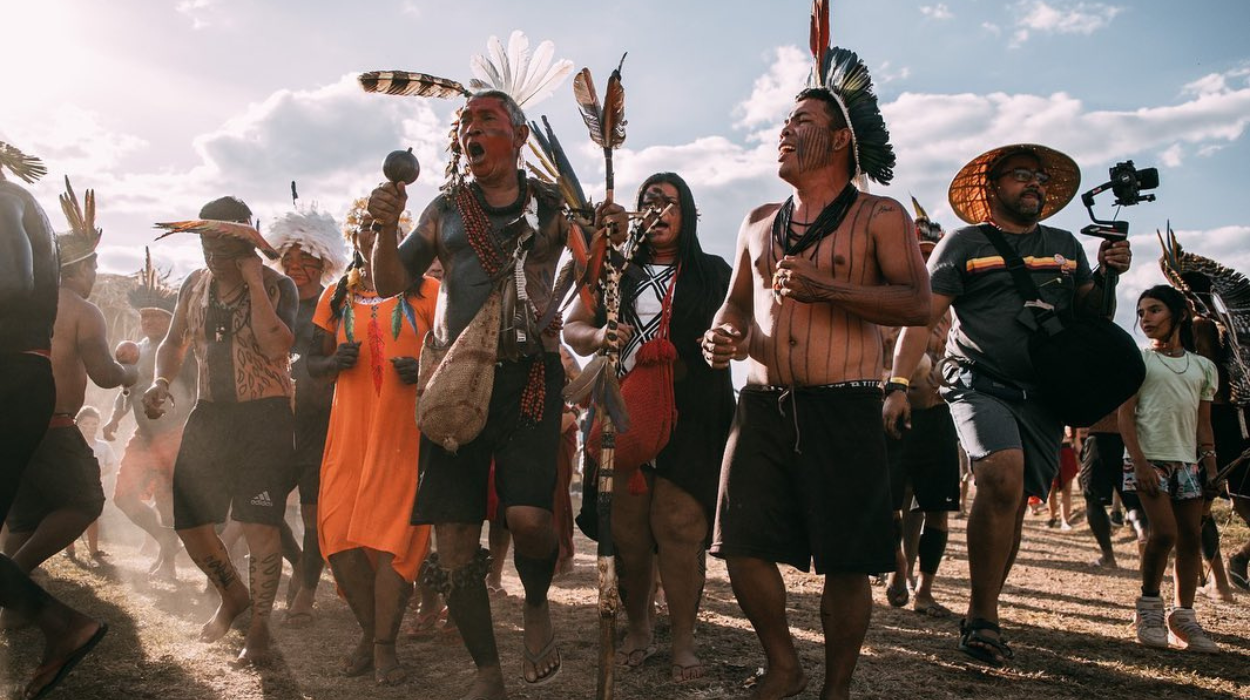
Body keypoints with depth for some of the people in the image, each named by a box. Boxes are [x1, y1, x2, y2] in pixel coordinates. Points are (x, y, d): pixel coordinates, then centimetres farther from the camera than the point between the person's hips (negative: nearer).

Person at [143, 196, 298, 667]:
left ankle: (259, 629, 7)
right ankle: (233, 597, 34)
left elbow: (276, 347, -24)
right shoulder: (194, 285, 7)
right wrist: (160, 382, -1)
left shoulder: (277, 287, -8)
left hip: (264, 414, -6)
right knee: (188, 519, 8)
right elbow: (174, 342, 18)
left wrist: (254, 282, -22)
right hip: (210, 413, 6)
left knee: (258, 523, -9)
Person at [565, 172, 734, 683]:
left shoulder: (713, 273, 12)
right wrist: (600, 336, -8)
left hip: (691, 421, -2)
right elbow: (571, 328, 13)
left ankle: (684, 642, 6)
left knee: (680, 527, -6)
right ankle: (638, 630, 20)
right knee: (625, 526, 3)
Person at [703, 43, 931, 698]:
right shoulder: (759, 222, 19)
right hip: (762, 405, 5)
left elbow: (916, 303, -8)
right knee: (743, 544, 2)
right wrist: (721, 333, 1)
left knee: (846, 562, 1)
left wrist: (822, 287, -18)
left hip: (843, 410, -4)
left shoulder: (880, 217, 3)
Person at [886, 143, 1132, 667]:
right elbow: (920, 316, -3)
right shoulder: (964, 243, 5)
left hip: (1043, 396, 5)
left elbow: (1091, 315, 19)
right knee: (1004, 479, -27)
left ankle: (979, 617, 21)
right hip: (981, 383, -4)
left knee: (1011, 505, 5)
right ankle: (983, 615, -14)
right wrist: (898, 385, -14)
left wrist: (1107, 276, -1)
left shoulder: (1065, 246, 18)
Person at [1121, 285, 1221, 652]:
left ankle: (1184, 618, 11)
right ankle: (1149, 608, 4)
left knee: (1191, 537, 2)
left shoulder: (1203, 366, 13)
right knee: (1164, 532, -15)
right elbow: (1125, 415, -3)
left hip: (1188, 460, 4)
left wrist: (1210, 467, 3)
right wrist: (1139, 463, -13)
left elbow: (1204, 423, 14)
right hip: (1149, 457, -4)